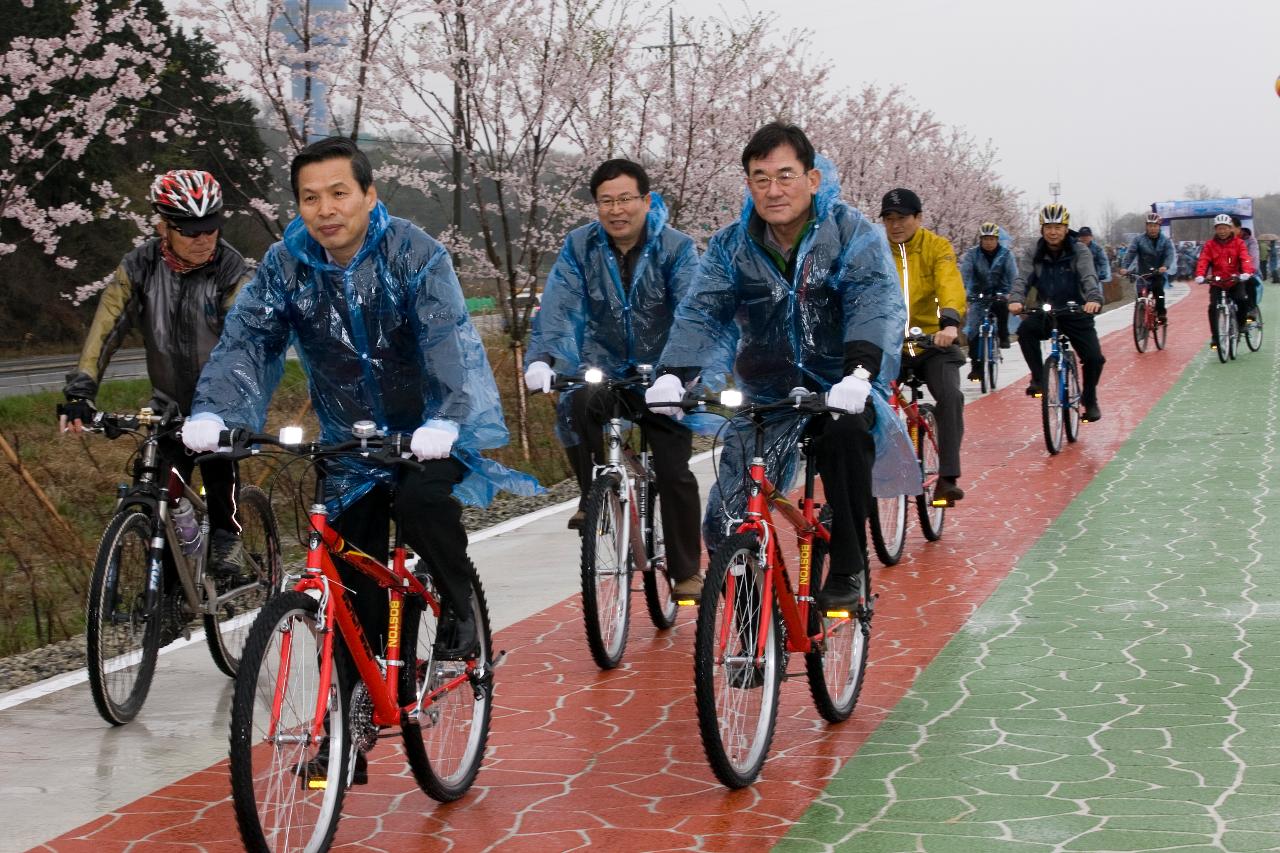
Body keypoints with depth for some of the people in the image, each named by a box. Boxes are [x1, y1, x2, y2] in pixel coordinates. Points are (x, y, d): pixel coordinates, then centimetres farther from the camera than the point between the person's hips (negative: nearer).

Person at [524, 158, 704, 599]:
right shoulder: (580, 246, -4)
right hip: (603, 368, 1)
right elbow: (558, 306, -15)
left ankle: (686, 571, 9)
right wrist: (541, 358, -34)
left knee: (675, 473, -7)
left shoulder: (676, 248, -9)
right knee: (581, 401, -33)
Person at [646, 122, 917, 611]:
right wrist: (673, 374, -29)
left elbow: (877, 304, -24)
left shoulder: (852, 234, -9)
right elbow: (701, 313, -9)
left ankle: (847, 573, -22)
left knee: (845, 435, -39)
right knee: (725, 531, -10)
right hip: (767, 397, 3)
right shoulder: (731, 247, 1)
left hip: (840, 391, -3)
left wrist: (860, 372, -43)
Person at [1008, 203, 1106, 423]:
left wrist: (1094, 298, -45)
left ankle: (1089, 400, 13)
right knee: (1025, 330, -31)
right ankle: (1038, 379, -18)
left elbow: (1089, 277, -24)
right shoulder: (1034, 253, -3)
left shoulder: (1079, 252, -8)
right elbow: (1022, 278, -15)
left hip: (1076, 312, -1)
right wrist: (1016, 300, -38)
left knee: (1094, 357, -13)